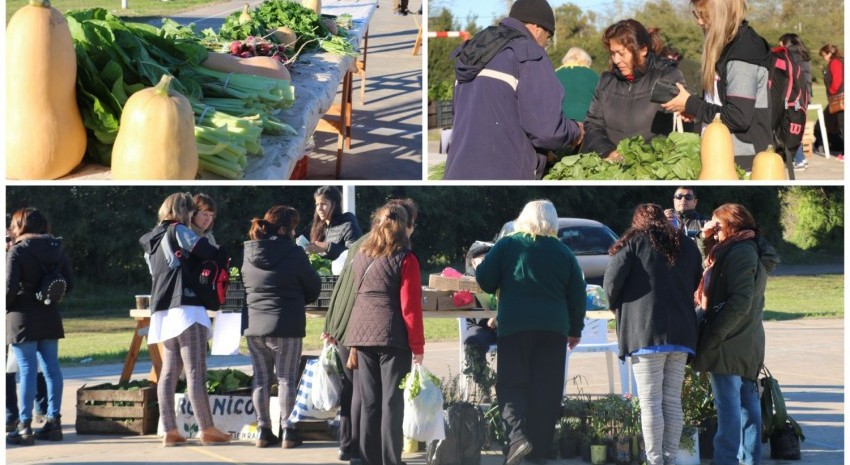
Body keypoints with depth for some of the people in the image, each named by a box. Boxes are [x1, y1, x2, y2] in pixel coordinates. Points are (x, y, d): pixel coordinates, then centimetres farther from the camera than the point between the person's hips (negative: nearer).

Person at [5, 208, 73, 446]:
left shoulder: (18, 251, -11)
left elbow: (9, 287, -17)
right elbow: (69, 284, 9)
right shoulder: (57, 250, 8)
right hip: (50, 317, 6)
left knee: (27, 370, -6)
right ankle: (53, 421, 14)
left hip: (23, 318, -6)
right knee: (51, 368, 11)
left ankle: (25, 426, -6)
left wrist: (5, 307, -1)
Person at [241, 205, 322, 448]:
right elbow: (313, 286, -2)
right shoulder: (292, 253, -12)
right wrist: (297, 301, 17)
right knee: (286, 379, 4)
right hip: (285, 325, -5)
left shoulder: (248, 253, 3)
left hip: (253, 325, 5)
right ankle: (288, 432, 5)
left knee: (261, 378, 12)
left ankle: (264, 431, 13)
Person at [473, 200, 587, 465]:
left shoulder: (507, 245, 1)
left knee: (511, 384, 1)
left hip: (514, 326, -2)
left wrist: (497, 289, 22)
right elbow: (577, 294, 11)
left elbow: (484, 279, -1)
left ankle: (518, 434, -22)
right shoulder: (563, 252, 8)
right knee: (546, 390, 6)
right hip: (554, 328, 2)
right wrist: (576, 330, 21)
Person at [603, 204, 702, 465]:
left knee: (650, 402, -4)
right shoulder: (687, 246, 15)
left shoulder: (634, 243, -1)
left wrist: (617, 306, 11)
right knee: (673, 400, 8)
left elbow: (611, 282, -7)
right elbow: (697, 285, 21)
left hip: (646, 332, -5)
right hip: (682, 333, 5)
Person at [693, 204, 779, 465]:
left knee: (729, 409, -8)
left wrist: (710, 339, -19)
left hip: (728, 345, -10)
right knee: (748, 407, 11)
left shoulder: (739, 252, -14)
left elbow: (739, 303, -21)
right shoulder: (754, 252, 15)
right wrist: (707, 240, 12)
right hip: (749, 345, 10)